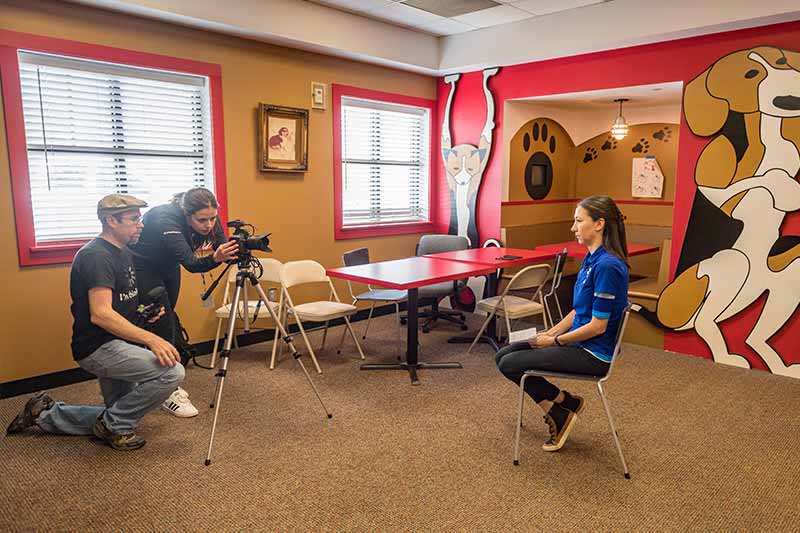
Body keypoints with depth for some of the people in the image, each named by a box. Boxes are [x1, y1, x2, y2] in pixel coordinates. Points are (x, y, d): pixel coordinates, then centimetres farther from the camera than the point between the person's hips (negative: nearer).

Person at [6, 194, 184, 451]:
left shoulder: (122, 252, 12)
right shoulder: (96, 256, -18)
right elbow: (100, 314, -28)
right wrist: (151, 338, -34)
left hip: (114, 344, 10)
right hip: (98, 347, -10)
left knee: (117, 415, 20)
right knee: (171, 372, -26)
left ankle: (45, 413, 31)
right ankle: (114, 425, -5)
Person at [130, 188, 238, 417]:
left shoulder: (209, 220, -21)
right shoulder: (166, 220, -39)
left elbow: (223, 247, -22)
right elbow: (190, 262, -48)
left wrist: (236, 250, -44)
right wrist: (214, 258, -67)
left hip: (168, 266, 6)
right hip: (142, 267, -6)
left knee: (167, 320, 12)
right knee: (161, 323, -10)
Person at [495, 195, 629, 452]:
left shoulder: (607, 266, -24)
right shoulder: (591, 259, 7)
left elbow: (598, 326, -23)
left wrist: (555, 340, -12)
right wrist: (550, 333, 3)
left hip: (593, 353, -9)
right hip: (579, 342, 9)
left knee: (510, 364, -11)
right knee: (503, 355, 5)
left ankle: (560, 413, 8)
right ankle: (565, 402, 13)